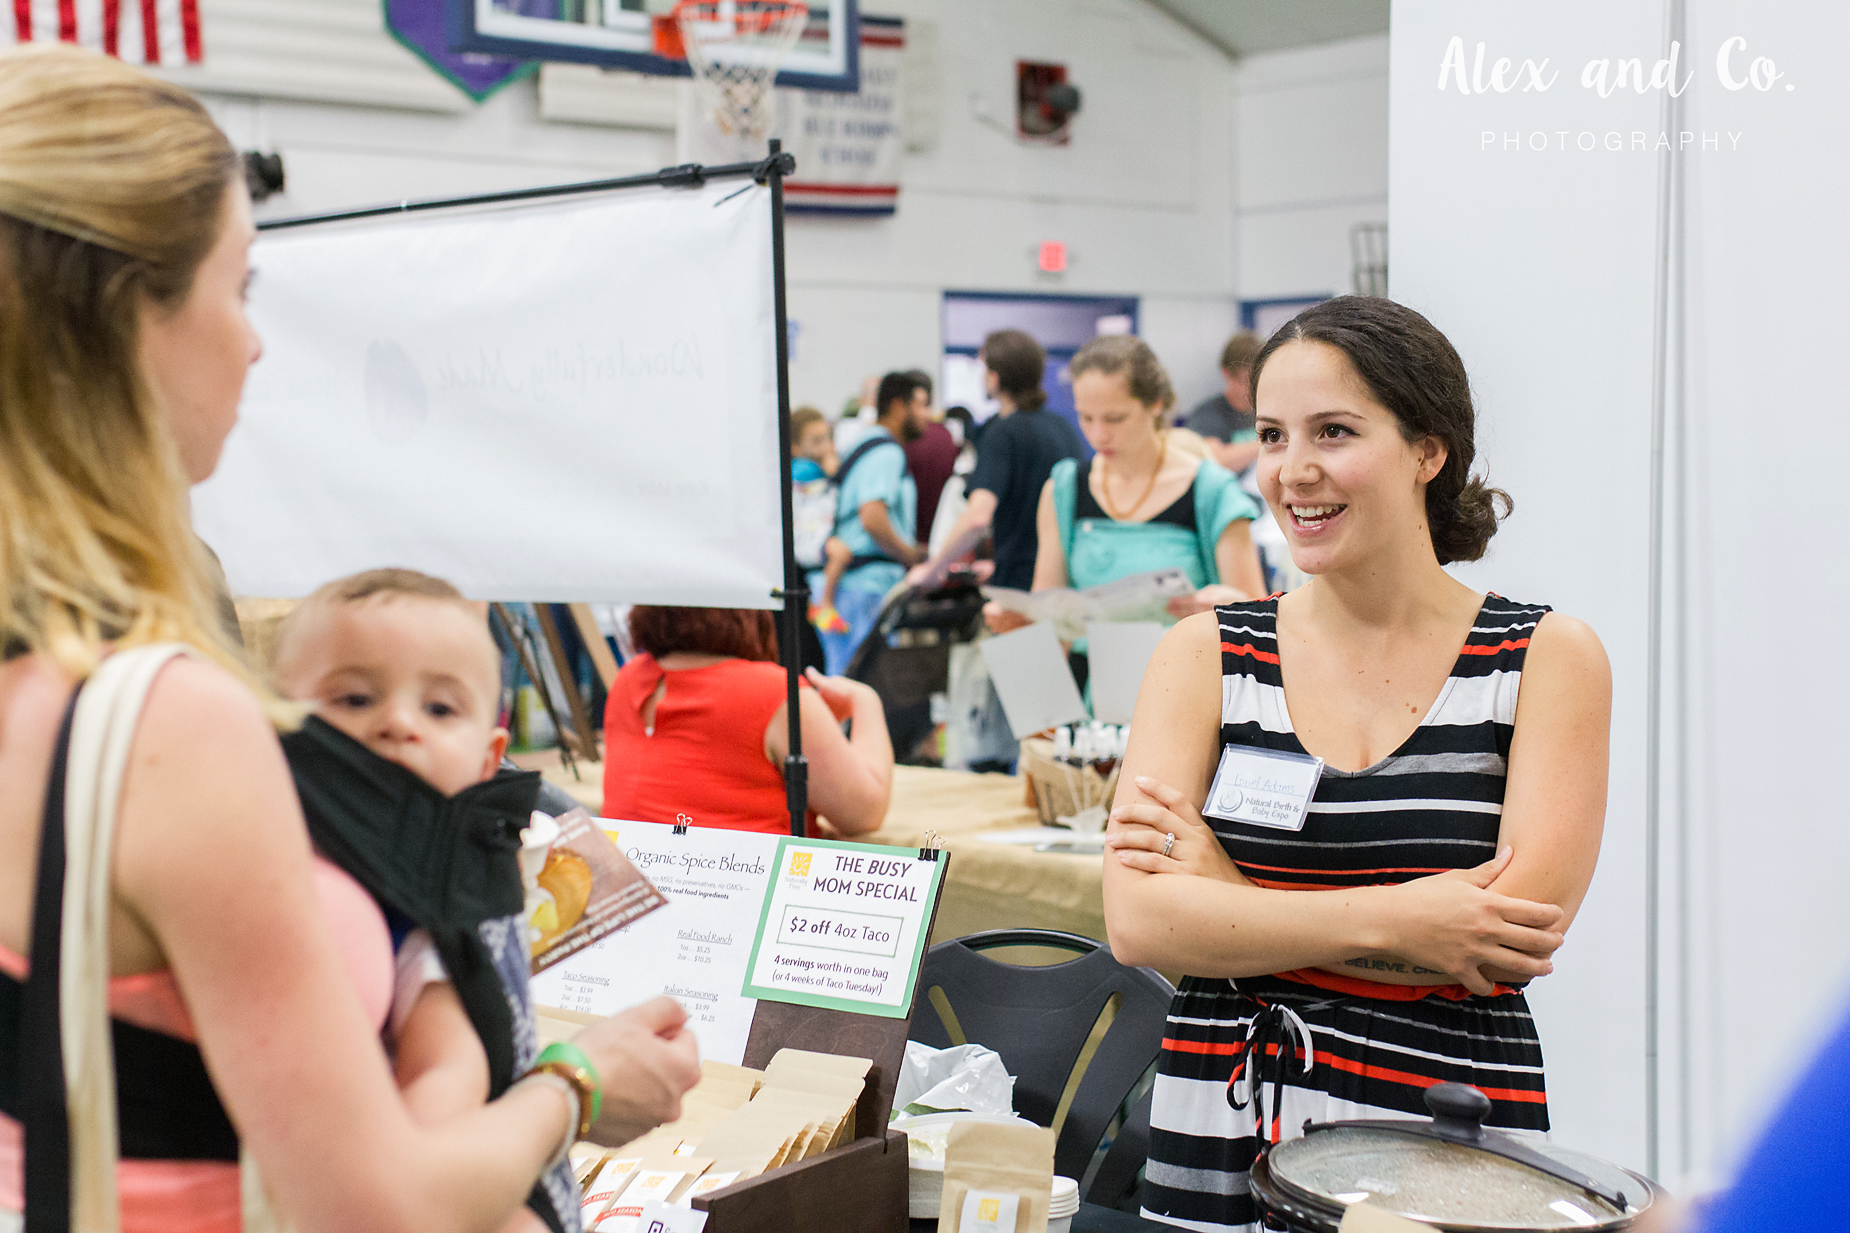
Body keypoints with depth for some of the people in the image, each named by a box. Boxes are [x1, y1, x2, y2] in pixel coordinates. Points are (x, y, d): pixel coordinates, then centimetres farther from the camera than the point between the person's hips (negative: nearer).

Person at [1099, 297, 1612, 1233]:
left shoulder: (1549, 658, -4)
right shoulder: (1206, 654, 0)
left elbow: (1514, 940, -15)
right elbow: (1137, 922, -10)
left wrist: (1222, 887, -12)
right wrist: (1393, 922, -19)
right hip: (1218, 1139, 2)